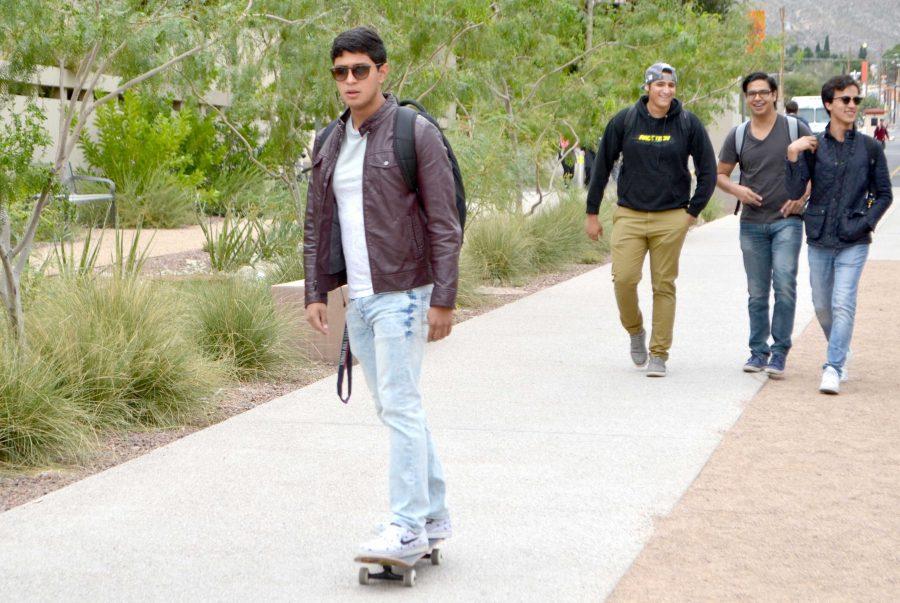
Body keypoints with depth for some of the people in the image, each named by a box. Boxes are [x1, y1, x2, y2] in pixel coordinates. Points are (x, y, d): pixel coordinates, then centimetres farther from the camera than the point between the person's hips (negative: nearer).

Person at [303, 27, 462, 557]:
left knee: (400, 406, -9)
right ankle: (434, 515, 22)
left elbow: (445, 224, -11)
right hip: (359, 297, 7)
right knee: (394, 408, 12)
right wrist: (316, 292, 9)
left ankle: (408, 527, -5)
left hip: (402, 294, -7)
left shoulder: (416, 134, -9)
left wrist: (444, 300, -16)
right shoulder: (331, 144, 12)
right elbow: (317, 224, 17)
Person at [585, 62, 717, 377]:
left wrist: (692, 211, 2)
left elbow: (708, 170, 8)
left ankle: (659, 354, 9)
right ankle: (635, 332, 17)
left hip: (671, 219, 0)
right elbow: (602, 165, 8)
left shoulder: (688, 124, 0)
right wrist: (592, 213, 7)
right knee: (624, 278, -11)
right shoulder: (624, 121, 1)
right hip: (629, 216, 0)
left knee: (664, 286, 1)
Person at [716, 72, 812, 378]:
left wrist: (803, 196, -10)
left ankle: (779, 352, -6)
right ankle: (758, 351, 20)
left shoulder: (795, 129, -1)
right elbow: (720, 174, 13)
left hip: (787, 220, -3)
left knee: (784, 285, -14)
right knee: (757, 292, 9)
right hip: (752, 223, 3)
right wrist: (736, 189, -8)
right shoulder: (738, 135, 6)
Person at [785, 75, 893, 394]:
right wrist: (792, 155, -17)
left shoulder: (870, 148, 1)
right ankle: (841, 354, 36)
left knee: (843, 304, -14)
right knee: (822, 306, 12)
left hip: (853, 241, -2)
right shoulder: (813, 146, 1)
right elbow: (795, 191, -5)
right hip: (819, 239, 2)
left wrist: (866, 222, -7)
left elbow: (884, 194, 8)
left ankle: (833, 368, -13)